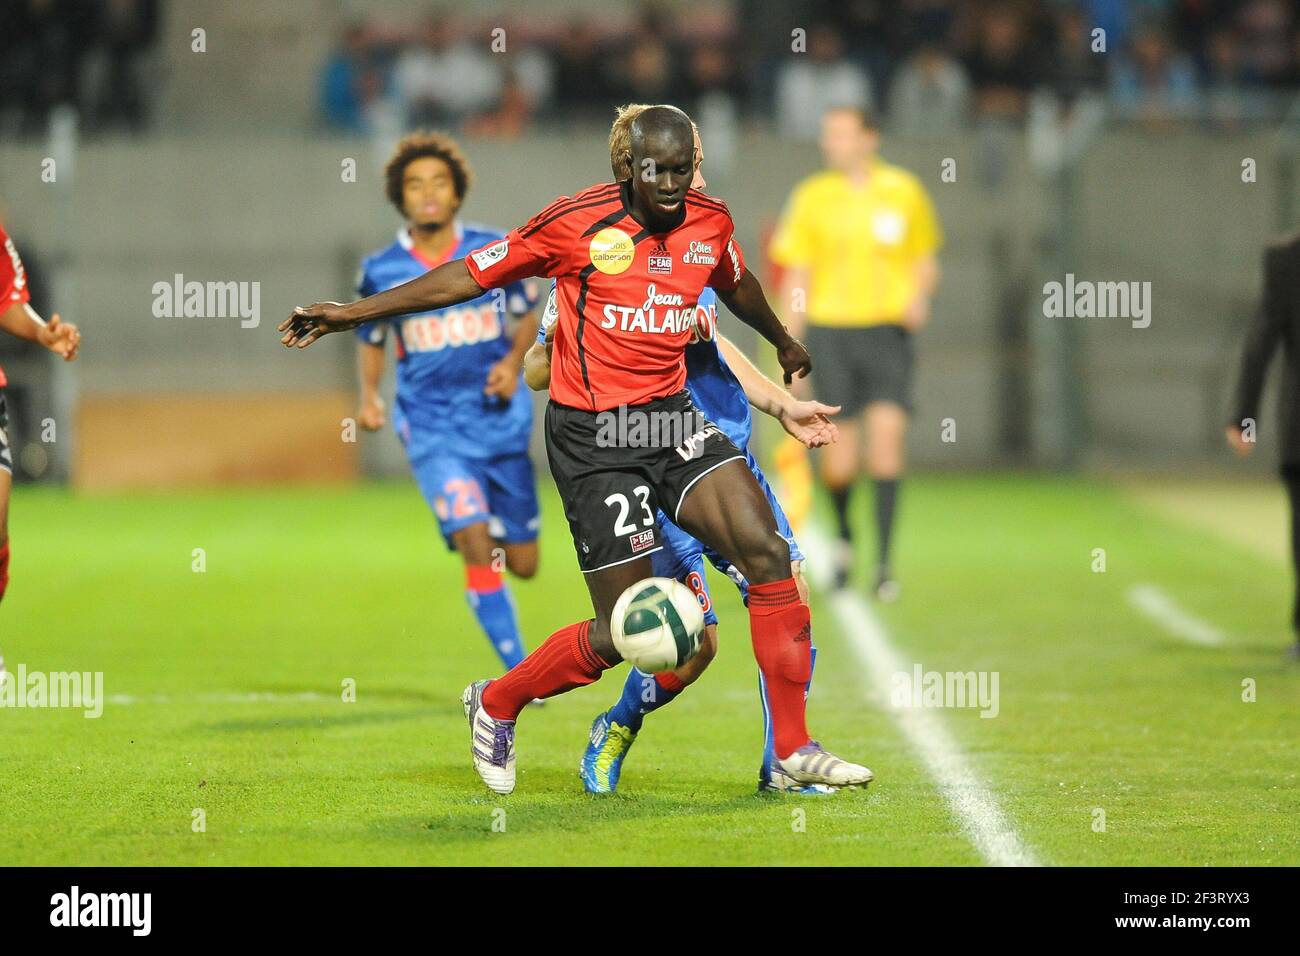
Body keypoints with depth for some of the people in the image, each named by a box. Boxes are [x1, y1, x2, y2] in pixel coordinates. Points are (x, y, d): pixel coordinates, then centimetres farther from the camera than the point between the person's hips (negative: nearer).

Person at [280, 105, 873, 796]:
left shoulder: (710, 223, 4)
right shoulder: (576, 222, -11)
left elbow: (736, 284, 27)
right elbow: (471, 275, -2)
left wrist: (784, 343, 46)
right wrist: (353, 313, -1)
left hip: (671, 416, 5)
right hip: (590, 434, -5)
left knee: (767, 551, -15)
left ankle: (794, 750, -4)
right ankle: (495, 705, 20)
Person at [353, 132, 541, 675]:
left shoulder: (494, 252, -2)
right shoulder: (383, 272, -4)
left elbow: (528, 315, 12)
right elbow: (370, 339, 13)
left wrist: (515, 361, -6)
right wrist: (369, 395, -2)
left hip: (500, 422, 2)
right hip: (432, 429, -2)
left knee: (522, 564, 6)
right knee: (476, 544, -21)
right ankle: (517, 671, -13)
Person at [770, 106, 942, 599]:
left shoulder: (904, 192, 5)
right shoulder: (812, 197, 4)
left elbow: (925, 259, 16)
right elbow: (797, 276, 7)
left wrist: (919, 296, -5)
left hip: (887, 331, 0)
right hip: (831, 331, 0)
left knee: (886, 435, -16)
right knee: (838, 461, -3)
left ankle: (883, 563, -10)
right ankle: (844, 534, 29)